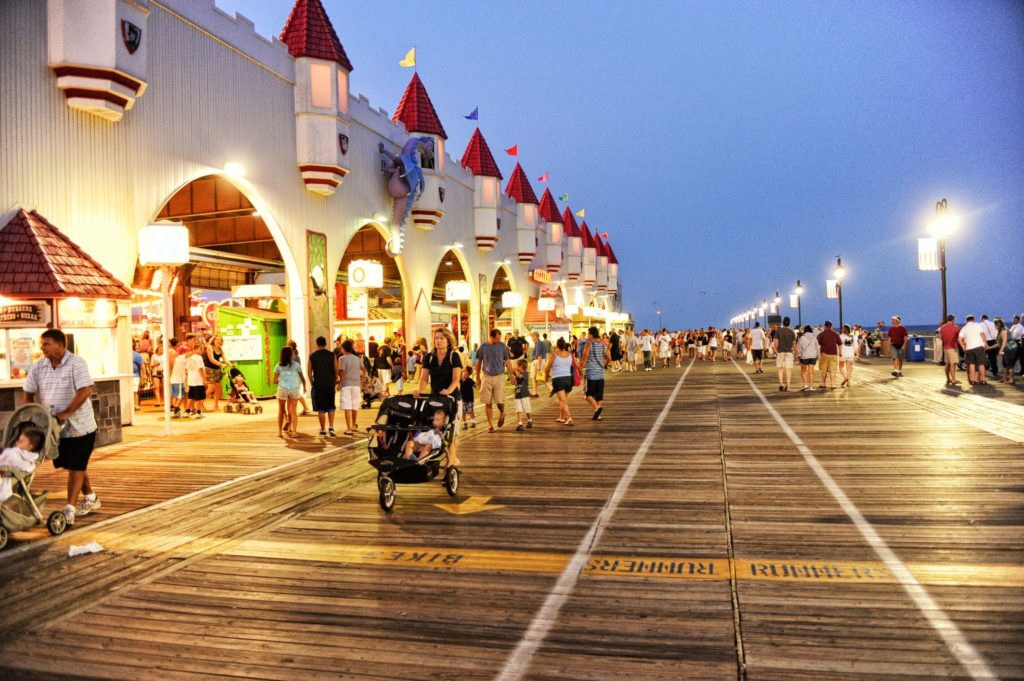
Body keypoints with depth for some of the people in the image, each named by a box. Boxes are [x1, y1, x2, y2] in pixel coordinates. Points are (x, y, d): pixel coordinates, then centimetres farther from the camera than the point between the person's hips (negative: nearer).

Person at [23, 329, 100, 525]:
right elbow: (28, 393, 9)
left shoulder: (76, 363, -15)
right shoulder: (38, 367, 2)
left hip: (79, 426, -6)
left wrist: (66, 413, -27)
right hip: (56, 428, 6)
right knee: (72, 465, 16)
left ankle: (69, 509, 1)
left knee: (75, 467, -2)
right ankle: (90, 498, 33)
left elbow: (86, 390, -24)